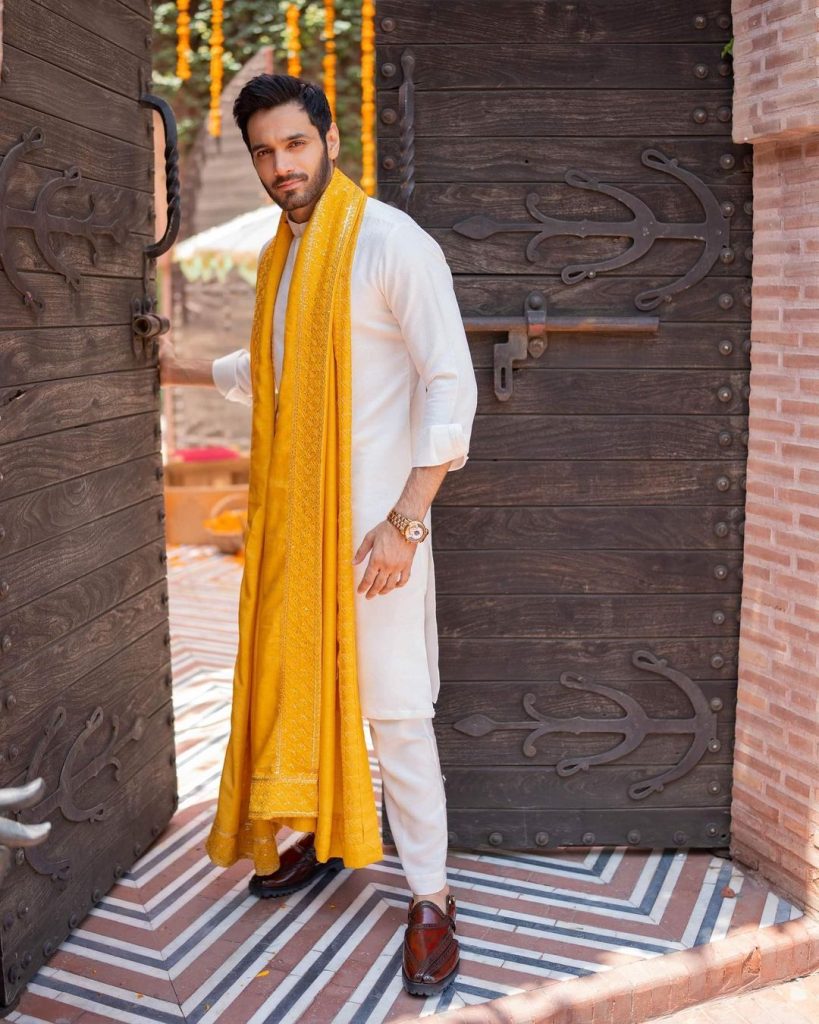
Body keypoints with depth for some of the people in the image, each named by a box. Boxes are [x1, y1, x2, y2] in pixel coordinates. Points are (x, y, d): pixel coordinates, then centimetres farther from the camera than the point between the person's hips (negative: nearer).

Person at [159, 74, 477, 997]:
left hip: (371, 516, -7)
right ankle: (318, 834, 37)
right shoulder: (279, 253, 13)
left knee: (392, 706, -2)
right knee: (298, 679, 16)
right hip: (292, 510, 7)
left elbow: (450, 384, -15)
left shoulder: (391, 241, -10)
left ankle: (429, 896, 12)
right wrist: (184, 371, 36)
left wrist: (405, 522, -20)